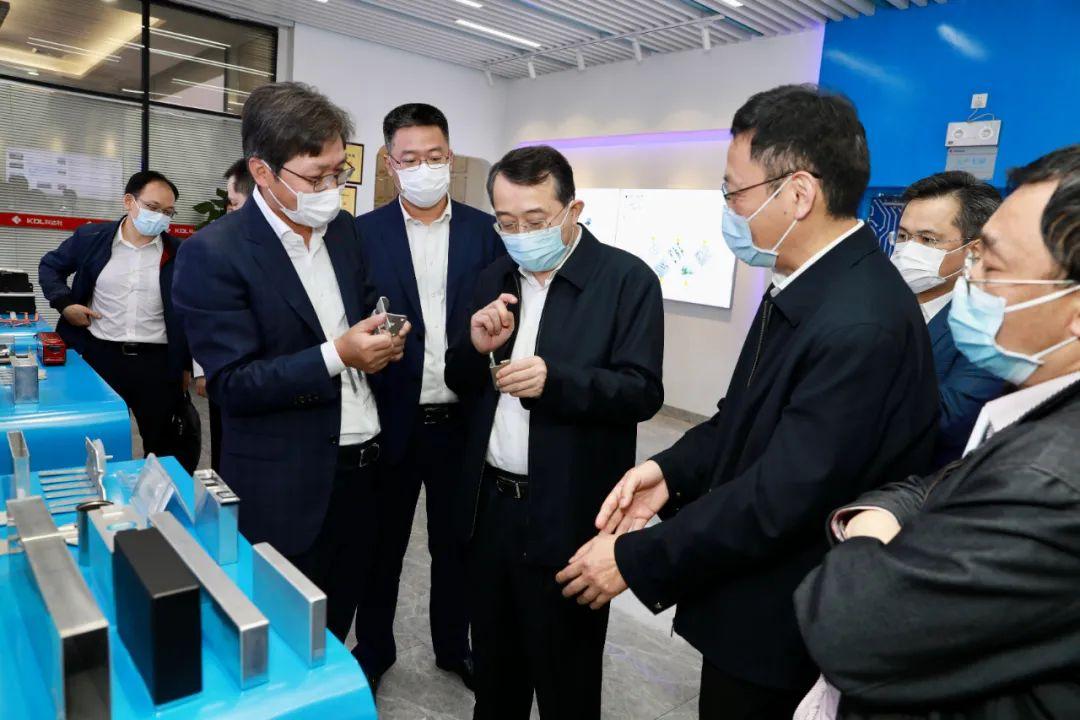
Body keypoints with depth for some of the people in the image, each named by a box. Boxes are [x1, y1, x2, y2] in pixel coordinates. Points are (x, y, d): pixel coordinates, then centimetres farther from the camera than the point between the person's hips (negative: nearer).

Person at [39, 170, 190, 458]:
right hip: (100, 355, 1)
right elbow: (50, 266, 17)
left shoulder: (179, 253, 0)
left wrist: (187, 365, 6)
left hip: (158, 361, -1)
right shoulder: (91, 237, 1)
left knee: (162, 446, 8)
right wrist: (64, 302, 0)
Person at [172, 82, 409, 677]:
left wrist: (379, 341, -6)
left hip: (363, 465, 6)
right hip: (288, 488, -5)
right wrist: (336, 356, -24)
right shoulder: (213, 253, -14)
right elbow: (231, 383, -16)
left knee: (338, 626, 20)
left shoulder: (345, 228, 4)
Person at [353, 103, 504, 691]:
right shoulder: (363, 233, -2)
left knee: (455, 542, 18)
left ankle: (453, 644, 41)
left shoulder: (486, 231, 0)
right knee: (382, 543, 16)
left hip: (462, 419, 1)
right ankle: (373, 649, 40)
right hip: (391, 419, -1)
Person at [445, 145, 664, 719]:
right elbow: (461, 386, 10)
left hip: (567, 515, -5)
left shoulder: (628, 279, -10)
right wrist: (476, 348, -12)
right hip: (489, 506, 6)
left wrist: (554, 380, -30)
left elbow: (643, 392, -16)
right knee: (494, 662, 23)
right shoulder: (494, 279, 8)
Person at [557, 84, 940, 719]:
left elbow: (782, 498, -29)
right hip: (749, 592, 8)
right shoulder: (805, 285, 0)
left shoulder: (862, 324, -30)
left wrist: (634, 560, -20)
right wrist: (674, 469, -7)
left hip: (779, 624, -8)